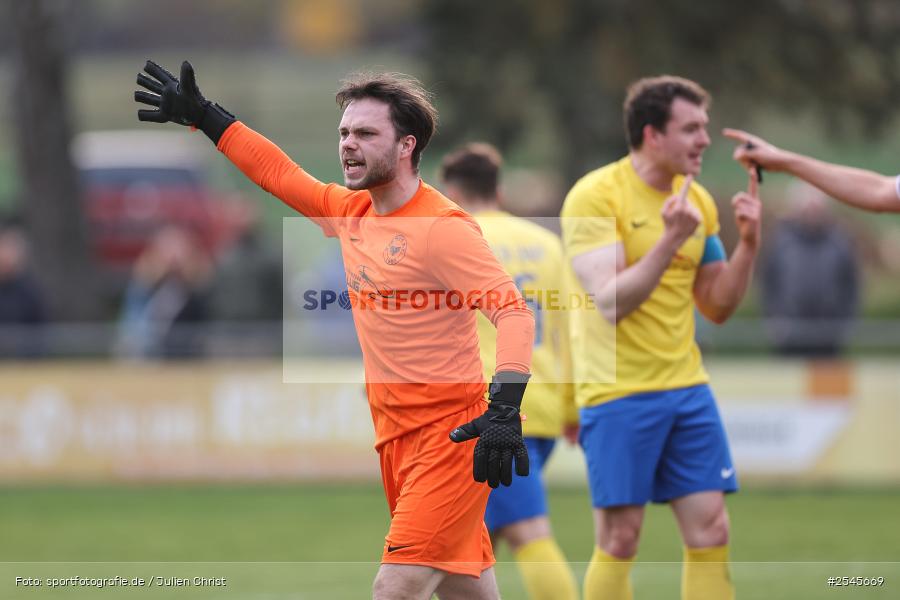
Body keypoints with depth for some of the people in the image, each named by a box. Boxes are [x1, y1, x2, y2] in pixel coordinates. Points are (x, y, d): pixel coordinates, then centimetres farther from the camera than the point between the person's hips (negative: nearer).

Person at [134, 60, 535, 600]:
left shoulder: (443, 226, -15)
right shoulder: (351, 212, 9)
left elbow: (513, 312, -23)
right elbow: (278, 172, 24)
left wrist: (504, 410, -35)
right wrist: (201, 115, 28)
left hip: (450, 437, -8)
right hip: (397, 435, 8)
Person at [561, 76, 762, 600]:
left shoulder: (698, 201, 9)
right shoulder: (595, 196, -11)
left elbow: (717, 306, 14)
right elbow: (611, 302, -20)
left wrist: (749, 243, 0)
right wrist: (671, 240, -27)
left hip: (687, 387, 6)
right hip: (618, 391, -6)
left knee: (711, 531, 2)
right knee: (620, 540, -3)